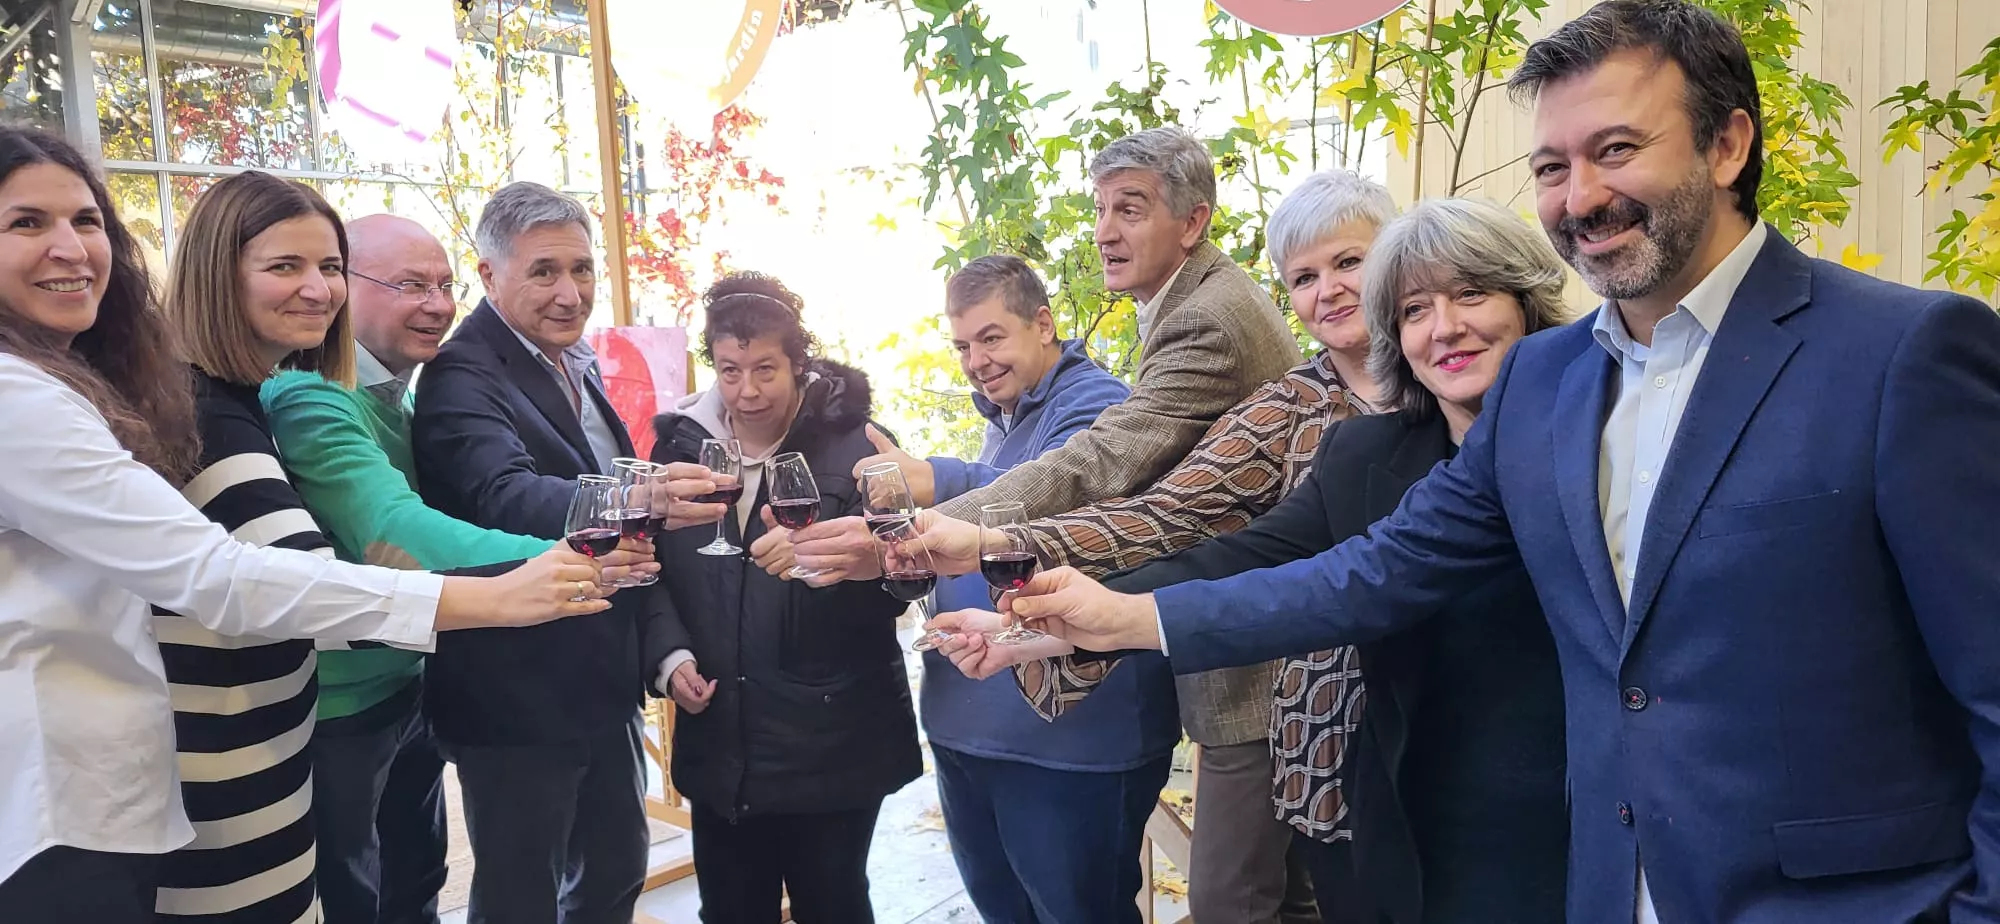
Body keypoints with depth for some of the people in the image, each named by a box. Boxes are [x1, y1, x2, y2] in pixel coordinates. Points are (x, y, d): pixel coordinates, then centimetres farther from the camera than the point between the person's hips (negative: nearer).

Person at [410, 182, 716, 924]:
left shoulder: (578, 370, 10)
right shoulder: (463, 378, -17)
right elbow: (506, 497, -36)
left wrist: (667, 641, 8)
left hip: (603, 688, 8)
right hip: (516, 699, -8)